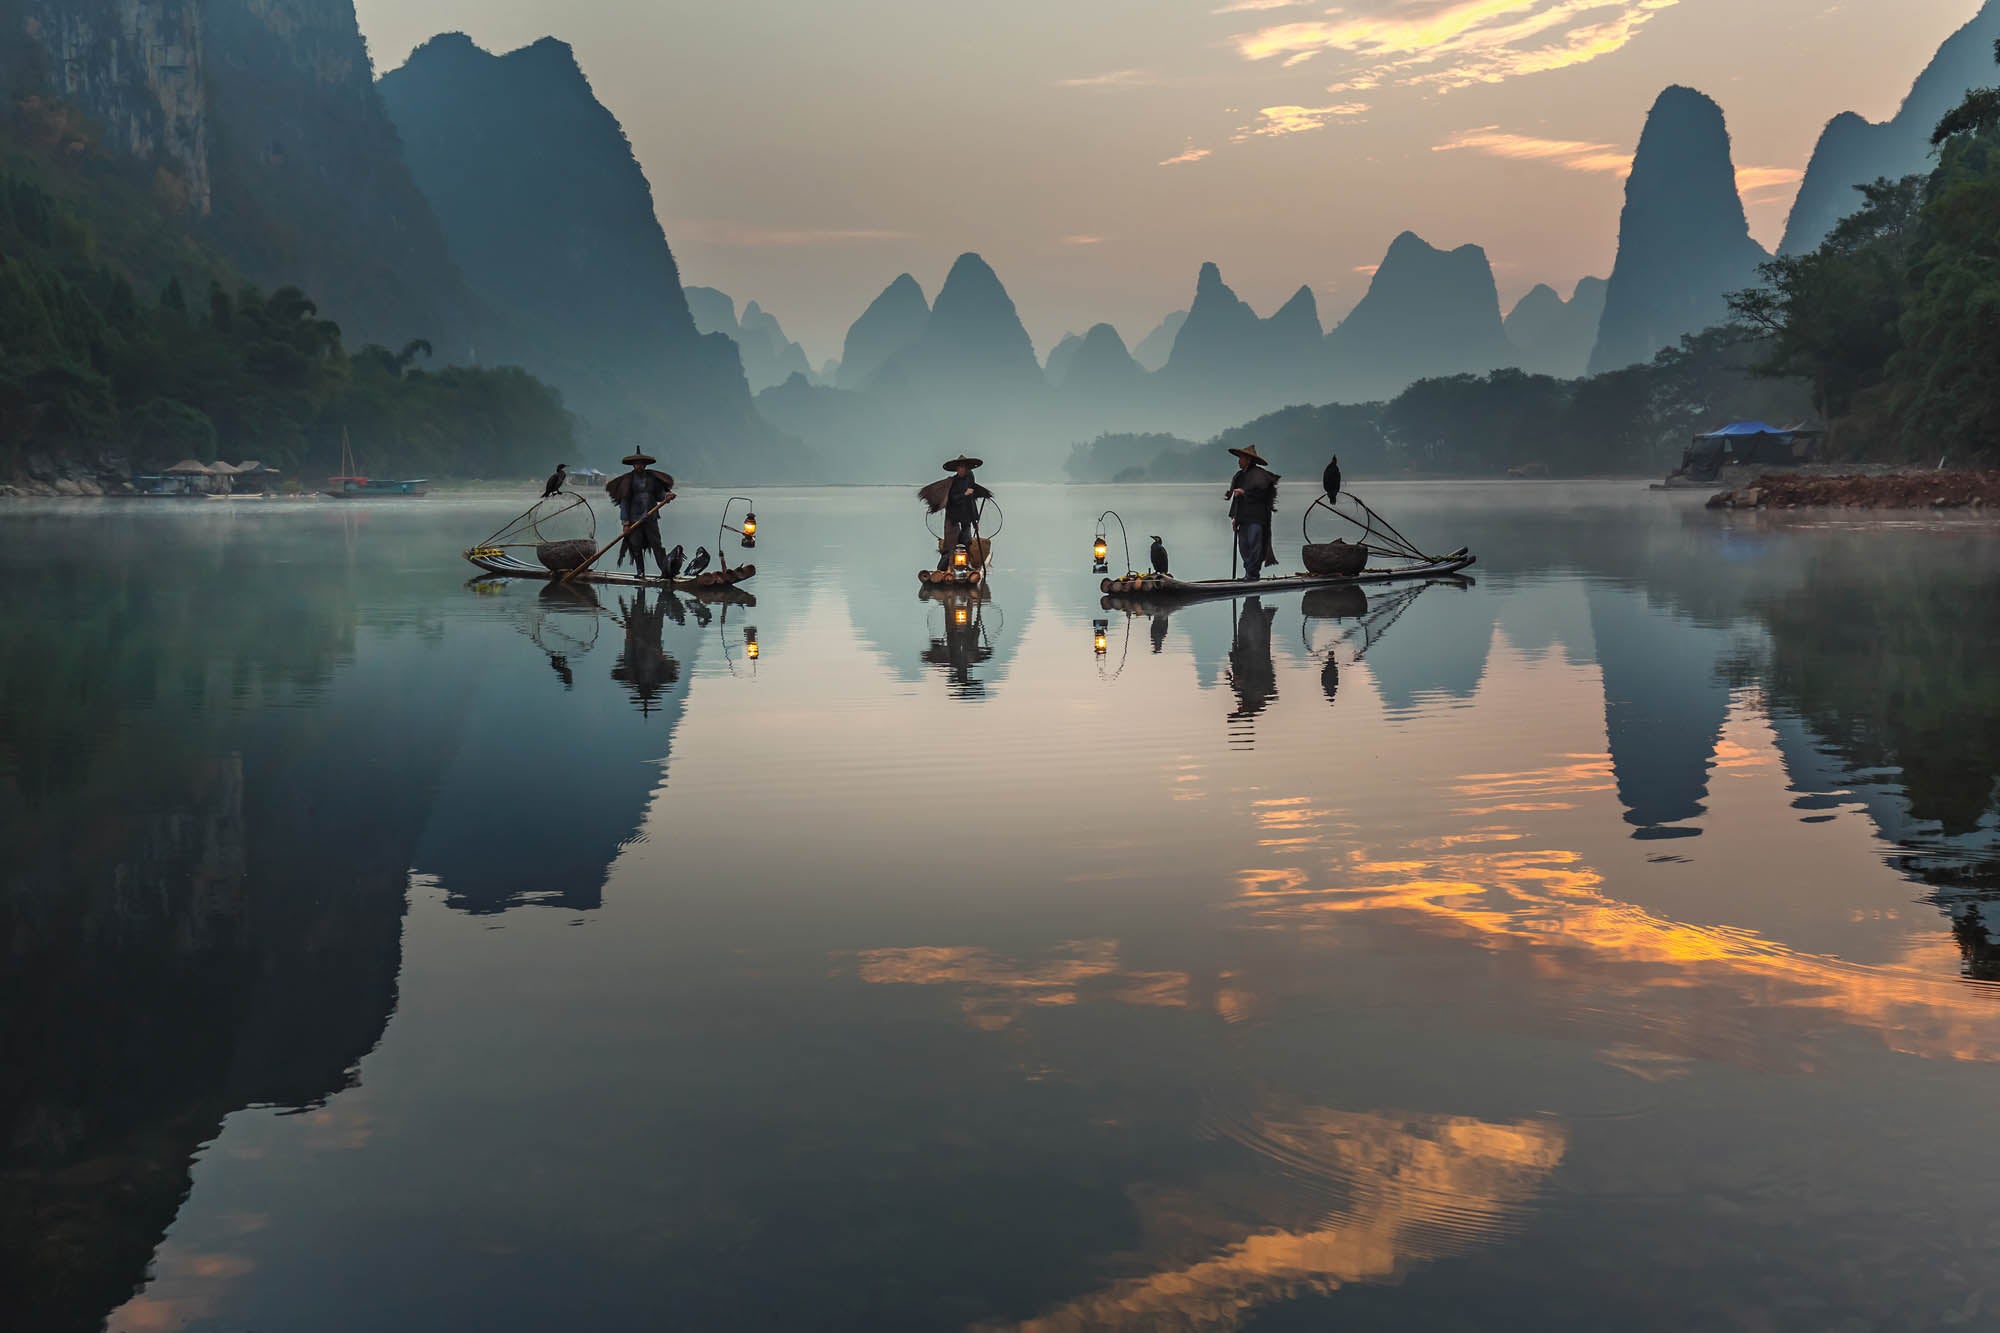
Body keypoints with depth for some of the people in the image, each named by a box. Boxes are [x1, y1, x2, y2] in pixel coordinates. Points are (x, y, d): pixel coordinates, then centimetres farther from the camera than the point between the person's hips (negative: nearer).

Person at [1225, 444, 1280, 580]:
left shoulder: (1259, 474, -7)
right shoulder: (1239, 476, 17)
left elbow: (1260, 492, -19)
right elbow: (1235, 498, 22)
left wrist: (1244, 492, -11)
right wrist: (1234, 516, 17)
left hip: (1256, 518, -8)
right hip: (1243, 518, 8)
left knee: (1254, 544, -9)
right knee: (1243, 545, 6)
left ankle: (1253, 573, -6)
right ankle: (1249, 572, 12)